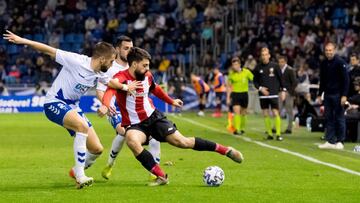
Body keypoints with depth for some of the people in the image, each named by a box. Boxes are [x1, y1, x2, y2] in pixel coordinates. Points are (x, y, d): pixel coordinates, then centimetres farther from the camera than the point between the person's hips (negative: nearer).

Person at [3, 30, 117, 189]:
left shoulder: (99, 75, 1)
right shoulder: (77, 61, -20)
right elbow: (49, 51, -16)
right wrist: (22, 40, -19)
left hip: (72, 107, 8)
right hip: (54, 103, -8)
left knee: (97, 149, 0)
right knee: (83, 126, -35)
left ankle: (76, 171, 30)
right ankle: (80, 176, -29)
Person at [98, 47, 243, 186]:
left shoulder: (147, 76, -1)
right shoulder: (121, 78, -21)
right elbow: (110, 90, -44)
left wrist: (171, 101, 33)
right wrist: (105, 105, -65)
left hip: (153, 117, 4)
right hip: (134, 124, -4)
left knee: (182, 142, -2)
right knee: (131, 140, -37)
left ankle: (225, 150, 13)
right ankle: (161, 177, -28)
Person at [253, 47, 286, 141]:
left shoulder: (274, 66, -1)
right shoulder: (258, 67, 3)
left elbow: (281, 79, 5)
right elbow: (255, 81, 10)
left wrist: (283, 91, 0)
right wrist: (260, 88, -7)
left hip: (273, 94, -2)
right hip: (263, 95, 2)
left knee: (276, 113, -9)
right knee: (266, 115, 4)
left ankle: (278, 134, -6)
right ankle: (269, 134, 11)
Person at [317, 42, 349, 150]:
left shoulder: (340, 62, -8)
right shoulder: (323, 63, 11)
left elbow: (346, 79, -10)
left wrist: (344, 95, -16)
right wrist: (319, 94, 16)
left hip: (338, 95, -6)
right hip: (327, 94, 6)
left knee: (339, 118, -2)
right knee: (329, 118, 4)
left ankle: (340, 141, 2)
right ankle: (330, 141, 7)